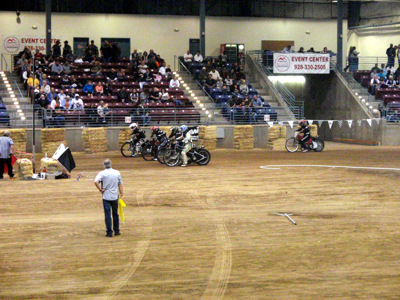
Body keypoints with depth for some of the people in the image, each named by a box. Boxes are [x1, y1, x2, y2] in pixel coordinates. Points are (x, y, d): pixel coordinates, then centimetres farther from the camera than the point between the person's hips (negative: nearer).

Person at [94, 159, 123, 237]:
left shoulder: (102, 173, -8)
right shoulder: (117, 173, 2)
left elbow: (96, 182, -23)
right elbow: (120, 184, 5)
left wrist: (100, 190, -11)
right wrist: (121, 195, 11)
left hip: (106, 197, -3)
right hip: (115, 197, 3)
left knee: (107, 215, 1)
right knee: (115, 214, 16)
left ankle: (109, 232, 0)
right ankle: (116, 231, 21)